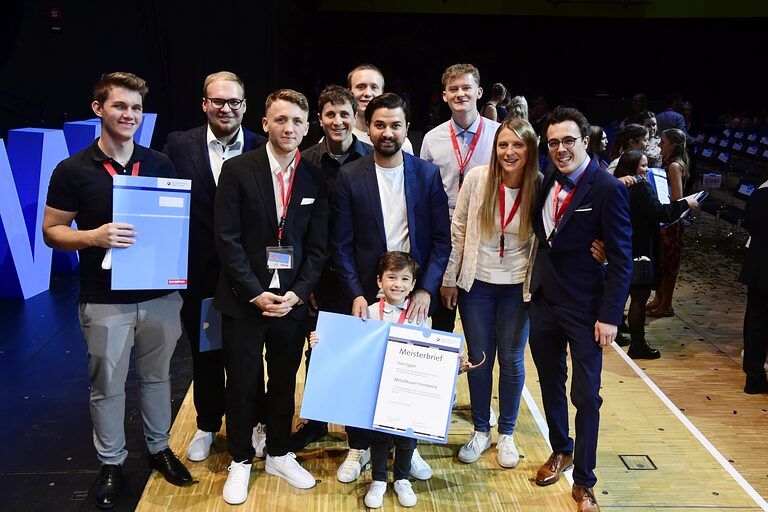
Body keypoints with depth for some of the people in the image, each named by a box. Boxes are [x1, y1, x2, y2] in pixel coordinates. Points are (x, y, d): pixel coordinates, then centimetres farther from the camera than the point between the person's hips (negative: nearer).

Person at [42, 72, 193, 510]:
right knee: (107, 385, 10)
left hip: (160, 294, 3)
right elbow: (52, 231, -2)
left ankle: (160, 448, 35)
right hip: (105, 300, -2)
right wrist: (94, 236, -21)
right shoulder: (73, 170, -5)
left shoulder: (161, 164, 4)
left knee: (158, 376, 16)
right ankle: (112, 462, 28)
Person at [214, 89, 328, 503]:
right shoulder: (238, 170, -7)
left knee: (284, 381, 14)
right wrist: (256, 294, -14)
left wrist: (297, 293, -9)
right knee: (242, 383, 10)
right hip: (244, 298, -2)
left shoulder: (315, 179, 2)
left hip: (292, 300, 2)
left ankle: (279, 454, 34)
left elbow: (317, 246, 3)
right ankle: (240, 461, 28)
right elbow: (227, 239, -10)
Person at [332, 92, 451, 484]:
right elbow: (341, 244, -4)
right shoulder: (349, 176, -4)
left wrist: (426, 289, -10)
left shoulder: (427, 174, -1)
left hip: (415, 292, 1)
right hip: (366, 293, -1)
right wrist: (355, 294, -12)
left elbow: (441, 238, -1)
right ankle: (359, 447, 27)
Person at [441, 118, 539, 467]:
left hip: (518, 287, 0)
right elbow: (458, 231, -2)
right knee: (479, 359, 11)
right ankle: (480, 431, 29)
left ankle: (506, 434, 28)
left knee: (512, 360, 10)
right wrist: (449, 279, 1)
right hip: (476, 283, 1)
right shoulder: (477, 179, -10)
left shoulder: (540, 188, -10)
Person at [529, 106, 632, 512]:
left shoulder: (607, 189, -15)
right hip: (545, 298, 6)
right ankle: (560, 451, 42)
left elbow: (621, 259, -15)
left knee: (586, 394, 6)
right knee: (550, 382, 20)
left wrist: (610, 316, -16)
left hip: (585, 307, -5)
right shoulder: (548, 180, 1)